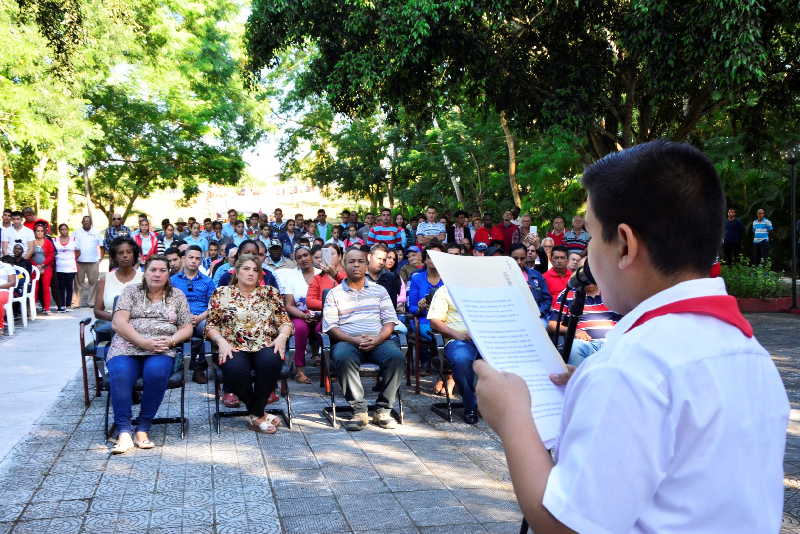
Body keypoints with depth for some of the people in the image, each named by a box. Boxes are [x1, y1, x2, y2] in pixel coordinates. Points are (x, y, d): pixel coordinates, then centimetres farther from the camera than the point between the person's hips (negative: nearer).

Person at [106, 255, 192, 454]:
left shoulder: (177, 296, 18)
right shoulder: (131, 291, 14)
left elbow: (187, 328, 13)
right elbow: (118, 323, 0)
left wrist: (171, 340, -10)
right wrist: (144, 342, -13)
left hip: (161, 351, 0)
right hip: (127, 346, 0)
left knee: (156, 372, -34)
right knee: (120, 374, -33)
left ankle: (143, 429, -24)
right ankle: (124, 432, -29)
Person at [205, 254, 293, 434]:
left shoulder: (270, 292, 15)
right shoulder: (221, 293, 12)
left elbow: (285, 321, 11)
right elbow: (211, 325, 8)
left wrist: (281, 337, -9)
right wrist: (221, 341, -11)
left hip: (265, 346, 1)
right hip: (234, 347, -1)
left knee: (271, 362, -35)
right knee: (236, 369, -36)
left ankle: (256, 415, -16)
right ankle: (259, 415, -11)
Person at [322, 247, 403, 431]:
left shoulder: (379, 290, 19)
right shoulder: (335, 294, 14)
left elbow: (390, 321, 11)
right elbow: (330, 326, 3)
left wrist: (377, 339, -10)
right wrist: (353, 340, -14)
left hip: (378, 341, 1)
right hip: (348, 341, -1)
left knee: (396, 355, -31)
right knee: (343, 357, -37)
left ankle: (383, 410, -21)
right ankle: (359, 411, -26)